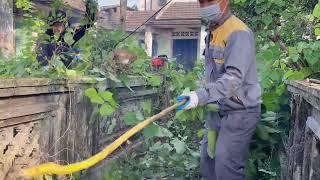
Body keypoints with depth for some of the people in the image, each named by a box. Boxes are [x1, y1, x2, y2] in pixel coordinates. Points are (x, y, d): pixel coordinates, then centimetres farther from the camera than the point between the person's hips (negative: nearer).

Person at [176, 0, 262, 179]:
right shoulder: (212, 32, 12)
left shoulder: (238, 33, -18)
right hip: (218, 109, 9)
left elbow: (234, 77, -30)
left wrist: (201, 95, -40)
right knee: (207, 159, 16)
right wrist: (199, 95, 16)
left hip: (239, 111, -9)